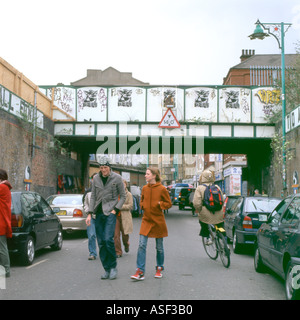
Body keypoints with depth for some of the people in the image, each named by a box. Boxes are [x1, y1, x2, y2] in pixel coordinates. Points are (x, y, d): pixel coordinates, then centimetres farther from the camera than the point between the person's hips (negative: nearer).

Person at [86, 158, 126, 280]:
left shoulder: (117, 178, -2)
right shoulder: (96, 178, 8)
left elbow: (122, 196, 3)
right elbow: (93, 197, 11)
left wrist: (116, 209, -8)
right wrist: (90, 213, 4)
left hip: (110, 212, -4)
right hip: (98, 213, 4)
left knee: (108, 239, -17)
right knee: (101, 242, 2)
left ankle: (113, 267, 0)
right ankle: (107, 269, 11)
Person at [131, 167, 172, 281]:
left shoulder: (162, 189, -7)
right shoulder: (144, 188, 5)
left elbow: (169, 203, -1)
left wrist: (159, 204, -17)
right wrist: (143, 206, -1)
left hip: (158, 220, -3)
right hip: (146, 220, 3)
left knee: (159, 247, 9)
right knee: (141, 245, -8)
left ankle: (159, 269, 27)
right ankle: (140, 272, -7)